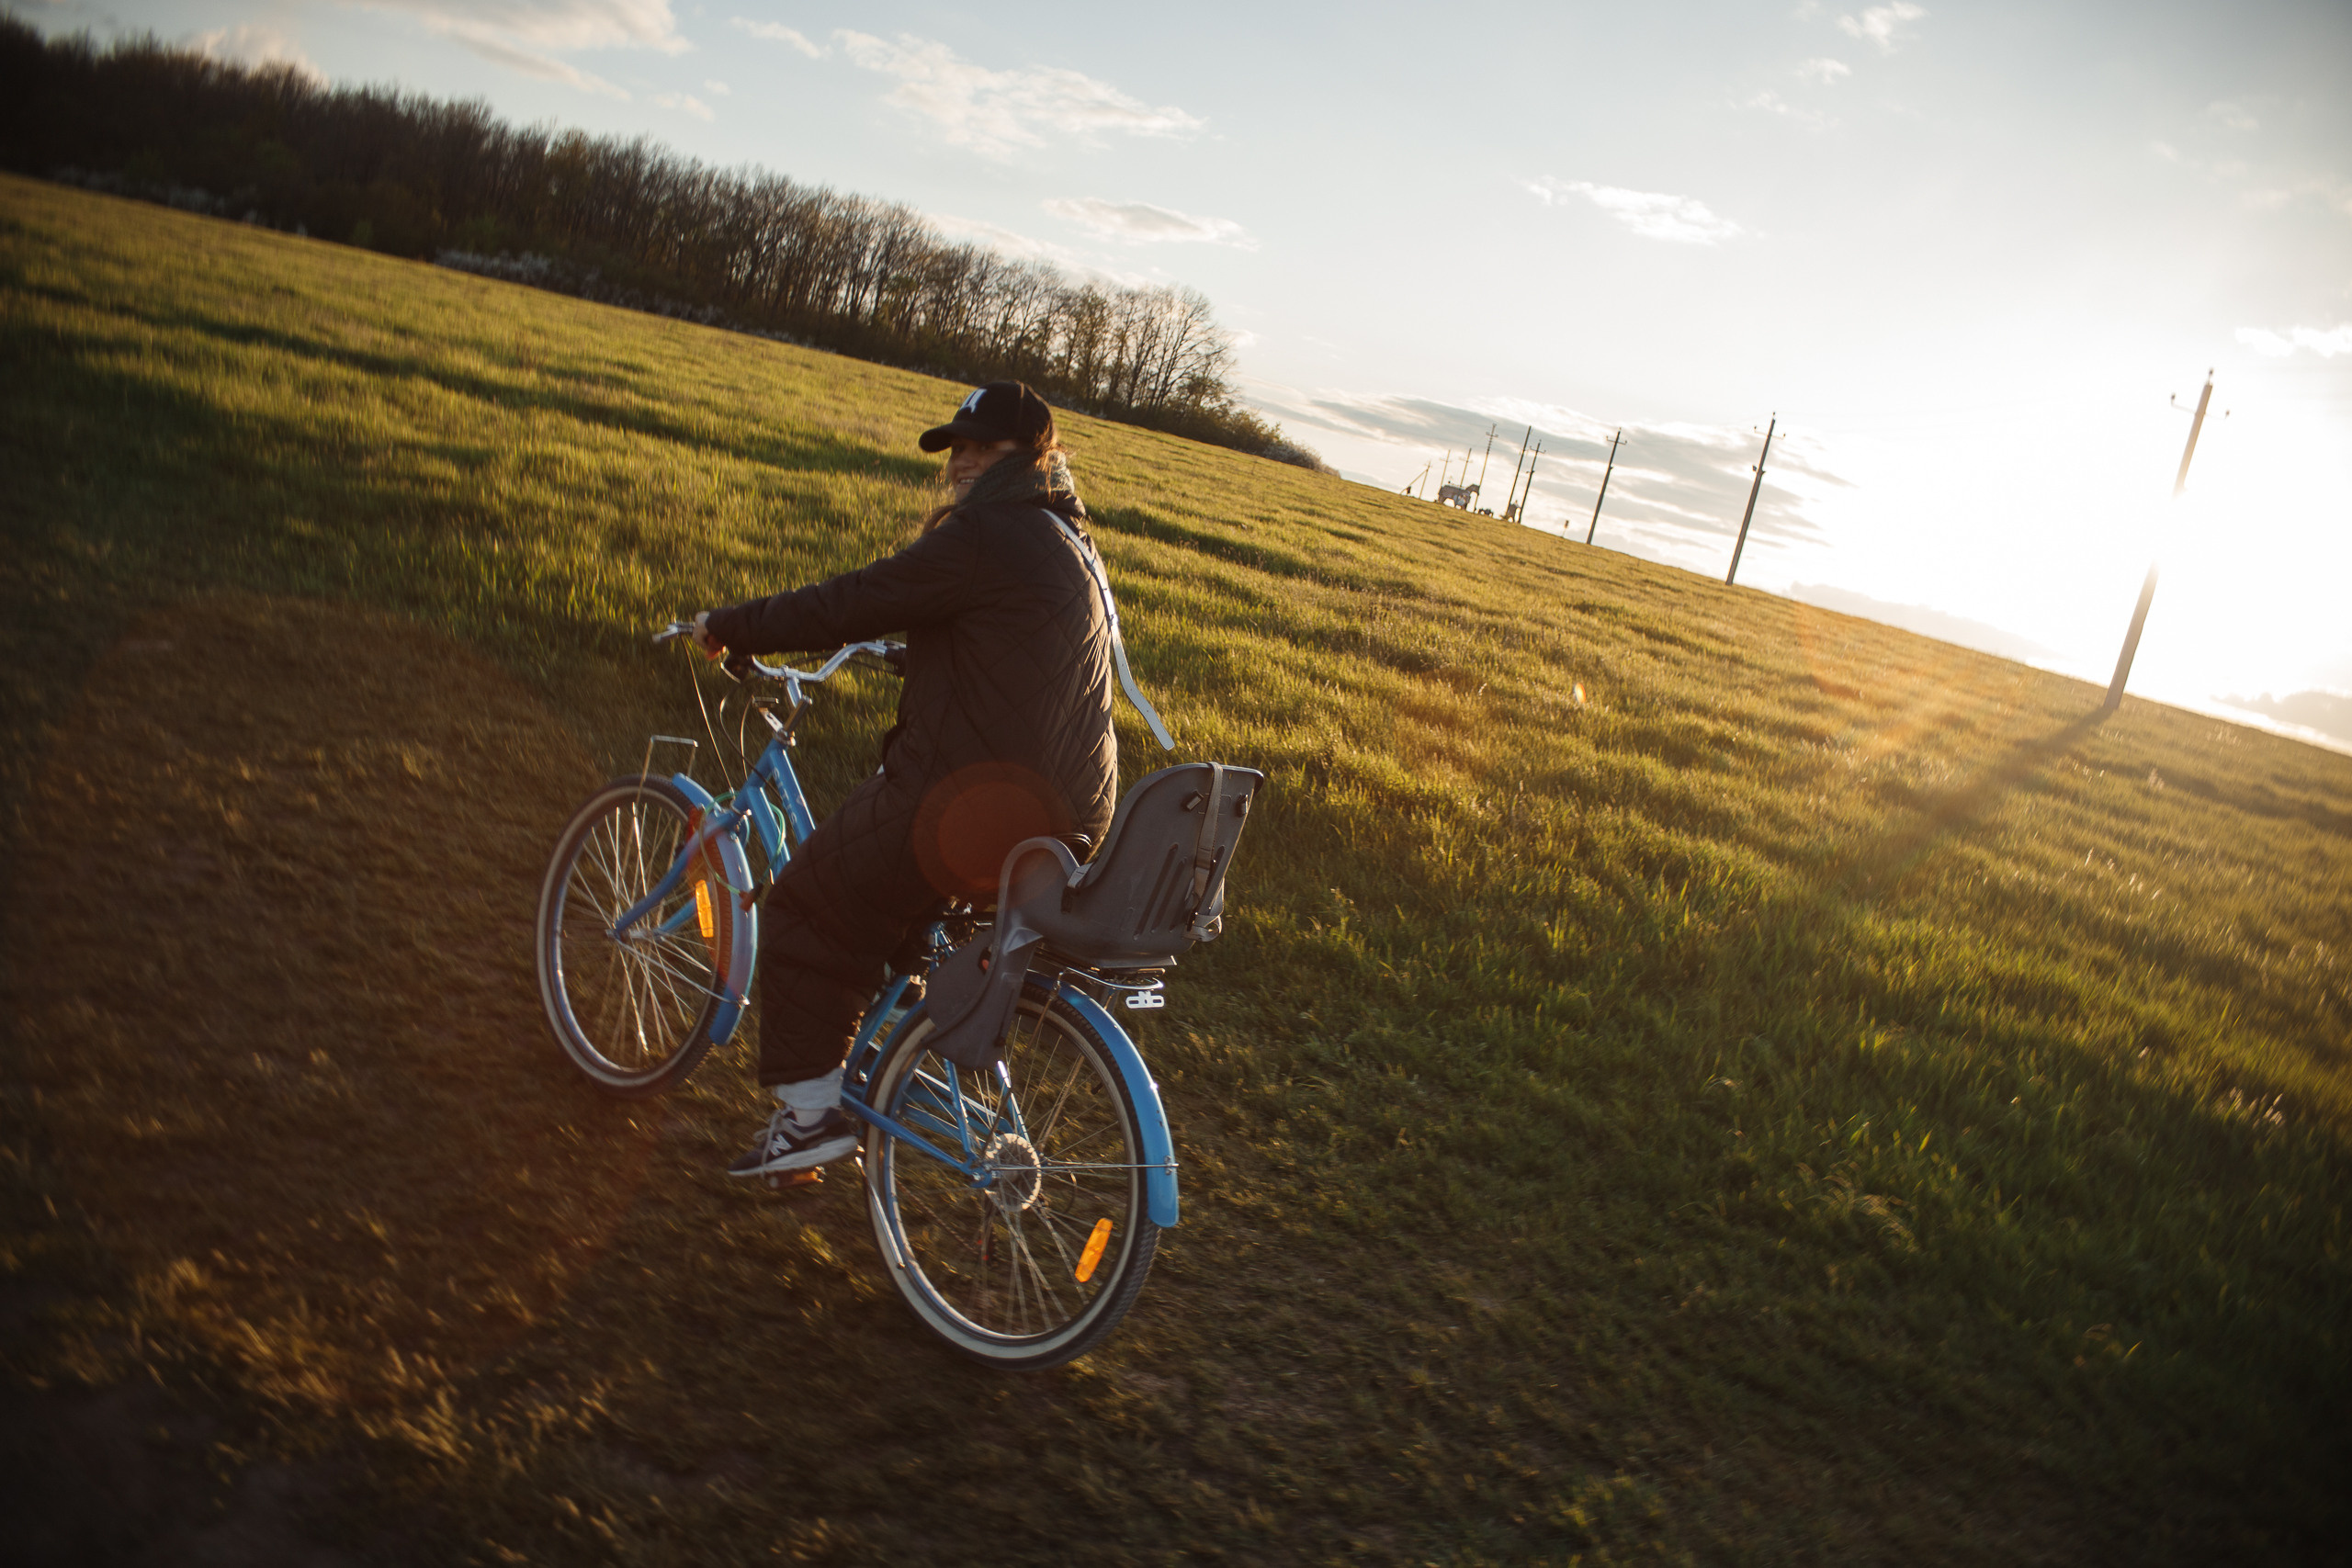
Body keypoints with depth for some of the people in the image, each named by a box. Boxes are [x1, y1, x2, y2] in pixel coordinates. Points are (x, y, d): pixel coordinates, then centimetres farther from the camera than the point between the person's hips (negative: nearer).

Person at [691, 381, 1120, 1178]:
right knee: (860, 885, 30)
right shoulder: (1065, 541, 15)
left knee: (806, 909, 7)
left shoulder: (986, 536, -16)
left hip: (976, 806, -10)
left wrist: (724, 626, -1)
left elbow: (846, 605, -14)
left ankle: (810, 1111, 11)